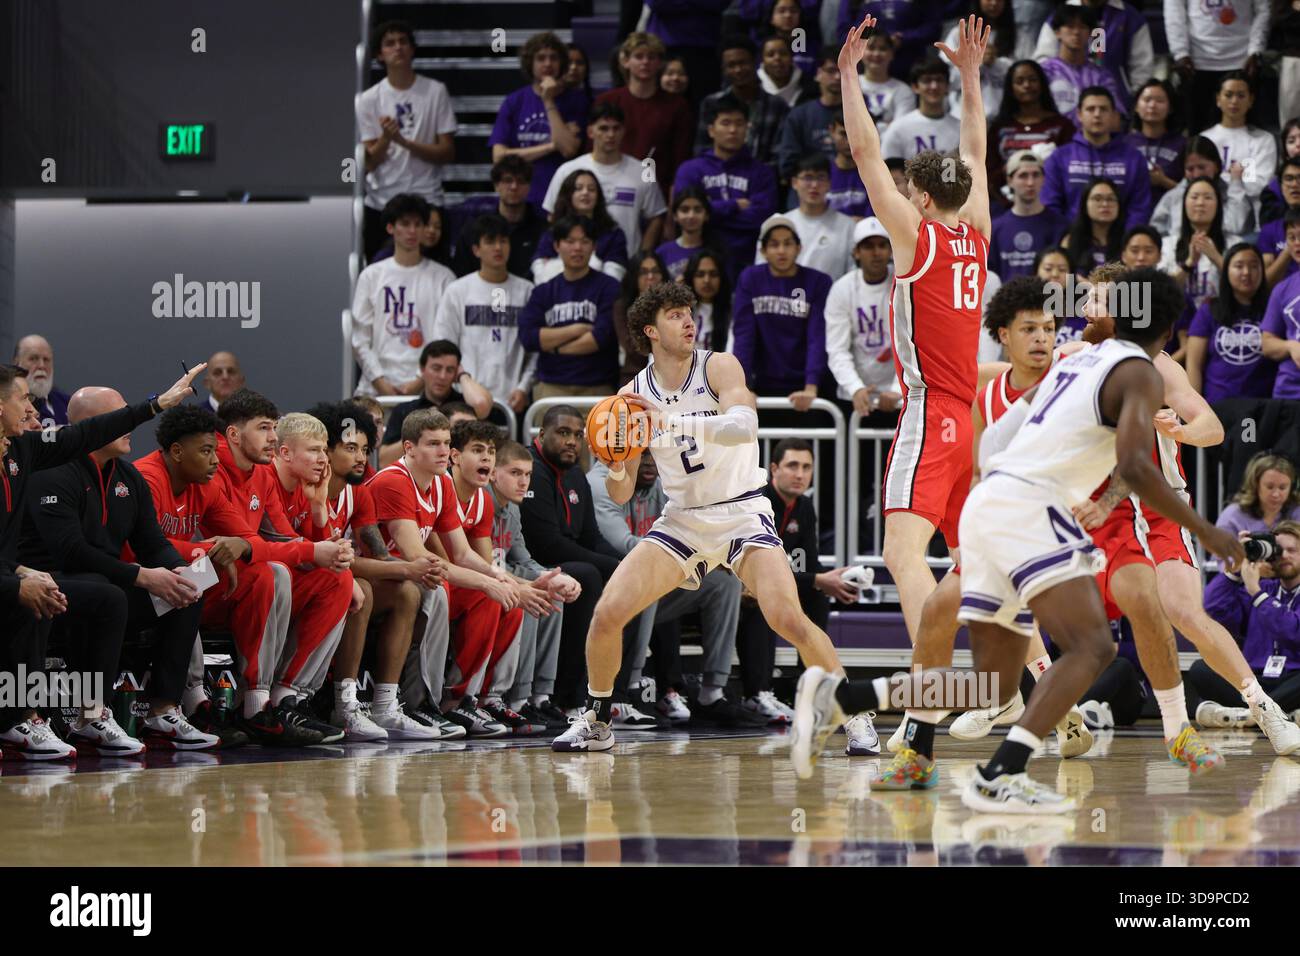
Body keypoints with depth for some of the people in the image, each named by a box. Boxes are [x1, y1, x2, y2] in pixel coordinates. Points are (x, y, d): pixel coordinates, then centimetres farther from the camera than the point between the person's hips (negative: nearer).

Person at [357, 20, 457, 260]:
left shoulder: (435, 92, -1)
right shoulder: (368, 100, 2)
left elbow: (448, 153, -3)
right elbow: (369, 163, 0)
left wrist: (404, 142, -18)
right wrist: (386, 138, -21)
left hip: (427, 203, -1)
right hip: (380, 204, 1)